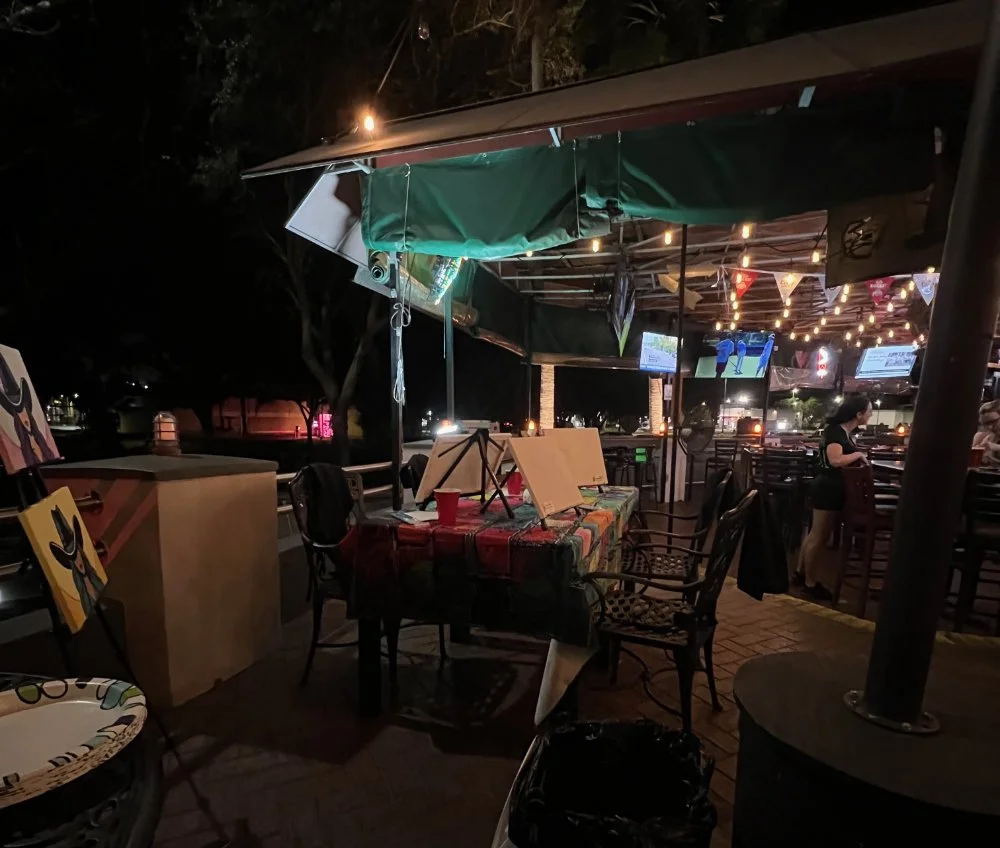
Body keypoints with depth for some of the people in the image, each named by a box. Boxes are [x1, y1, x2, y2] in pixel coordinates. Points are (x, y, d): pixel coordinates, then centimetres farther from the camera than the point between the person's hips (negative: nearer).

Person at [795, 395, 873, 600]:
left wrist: (859, 460, -1)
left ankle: (801, 572, 28)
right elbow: (835, 460, -32)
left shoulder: (845, 432, 11)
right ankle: (811, 583, 8)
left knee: (816, 534, 17)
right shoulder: (835, 431, -18)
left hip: (833, 489, 10)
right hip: (828, 489, -10)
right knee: (819, 537, -1)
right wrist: (859, 454, -17)